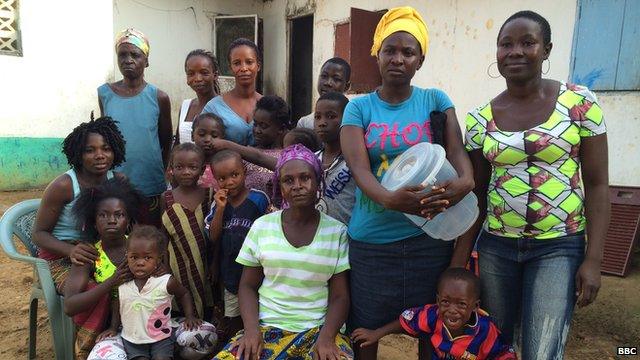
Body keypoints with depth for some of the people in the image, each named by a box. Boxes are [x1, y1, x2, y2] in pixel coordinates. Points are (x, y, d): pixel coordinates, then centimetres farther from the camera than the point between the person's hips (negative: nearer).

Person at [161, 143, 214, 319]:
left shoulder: (209, 194, -4)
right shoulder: (167, 198, -1)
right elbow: (164, 234, 3)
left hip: (204, 260, 0)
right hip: (179, 263, 0)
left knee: (207, 308, 11)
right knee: (183, 313, 8)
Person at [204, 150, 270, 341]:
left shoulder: (259, 198, -10)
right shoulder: (218, 203, 0)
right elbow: (213, 238, -5)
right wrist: (220, 208, -16)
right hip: (230, 270, 4)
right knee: (231, 324, 18)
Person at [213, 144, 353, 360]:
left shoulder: (337, 231, 1)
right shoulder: (262, 226, 4)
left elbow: (340, 296, 1)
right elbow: (248, 286, 7)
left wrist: (326, 337, -14)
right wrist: (252, 329, -7)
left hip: (319, 328, -1)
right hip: (268, 326, 1)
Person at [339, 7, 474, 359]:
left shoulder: (435, 100, 4)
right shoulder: (359, 107, 1)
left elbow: (456, 150, -7)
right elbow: (358, 167, -13)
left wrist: (466, 180, -31)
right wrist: (389, 199, -33)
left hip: (430, 236, 1)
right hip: (371, 240, 0)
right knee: (366, 330, 11)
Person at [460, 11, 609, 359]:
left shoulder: (579, 102, -5)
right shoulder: (480, 118, 1)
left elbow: (597, 183, -3)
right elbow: (476, 194, 5)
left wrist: (593, 259, -8)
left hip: (559, 246, -2)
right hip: (495, 245, 3)